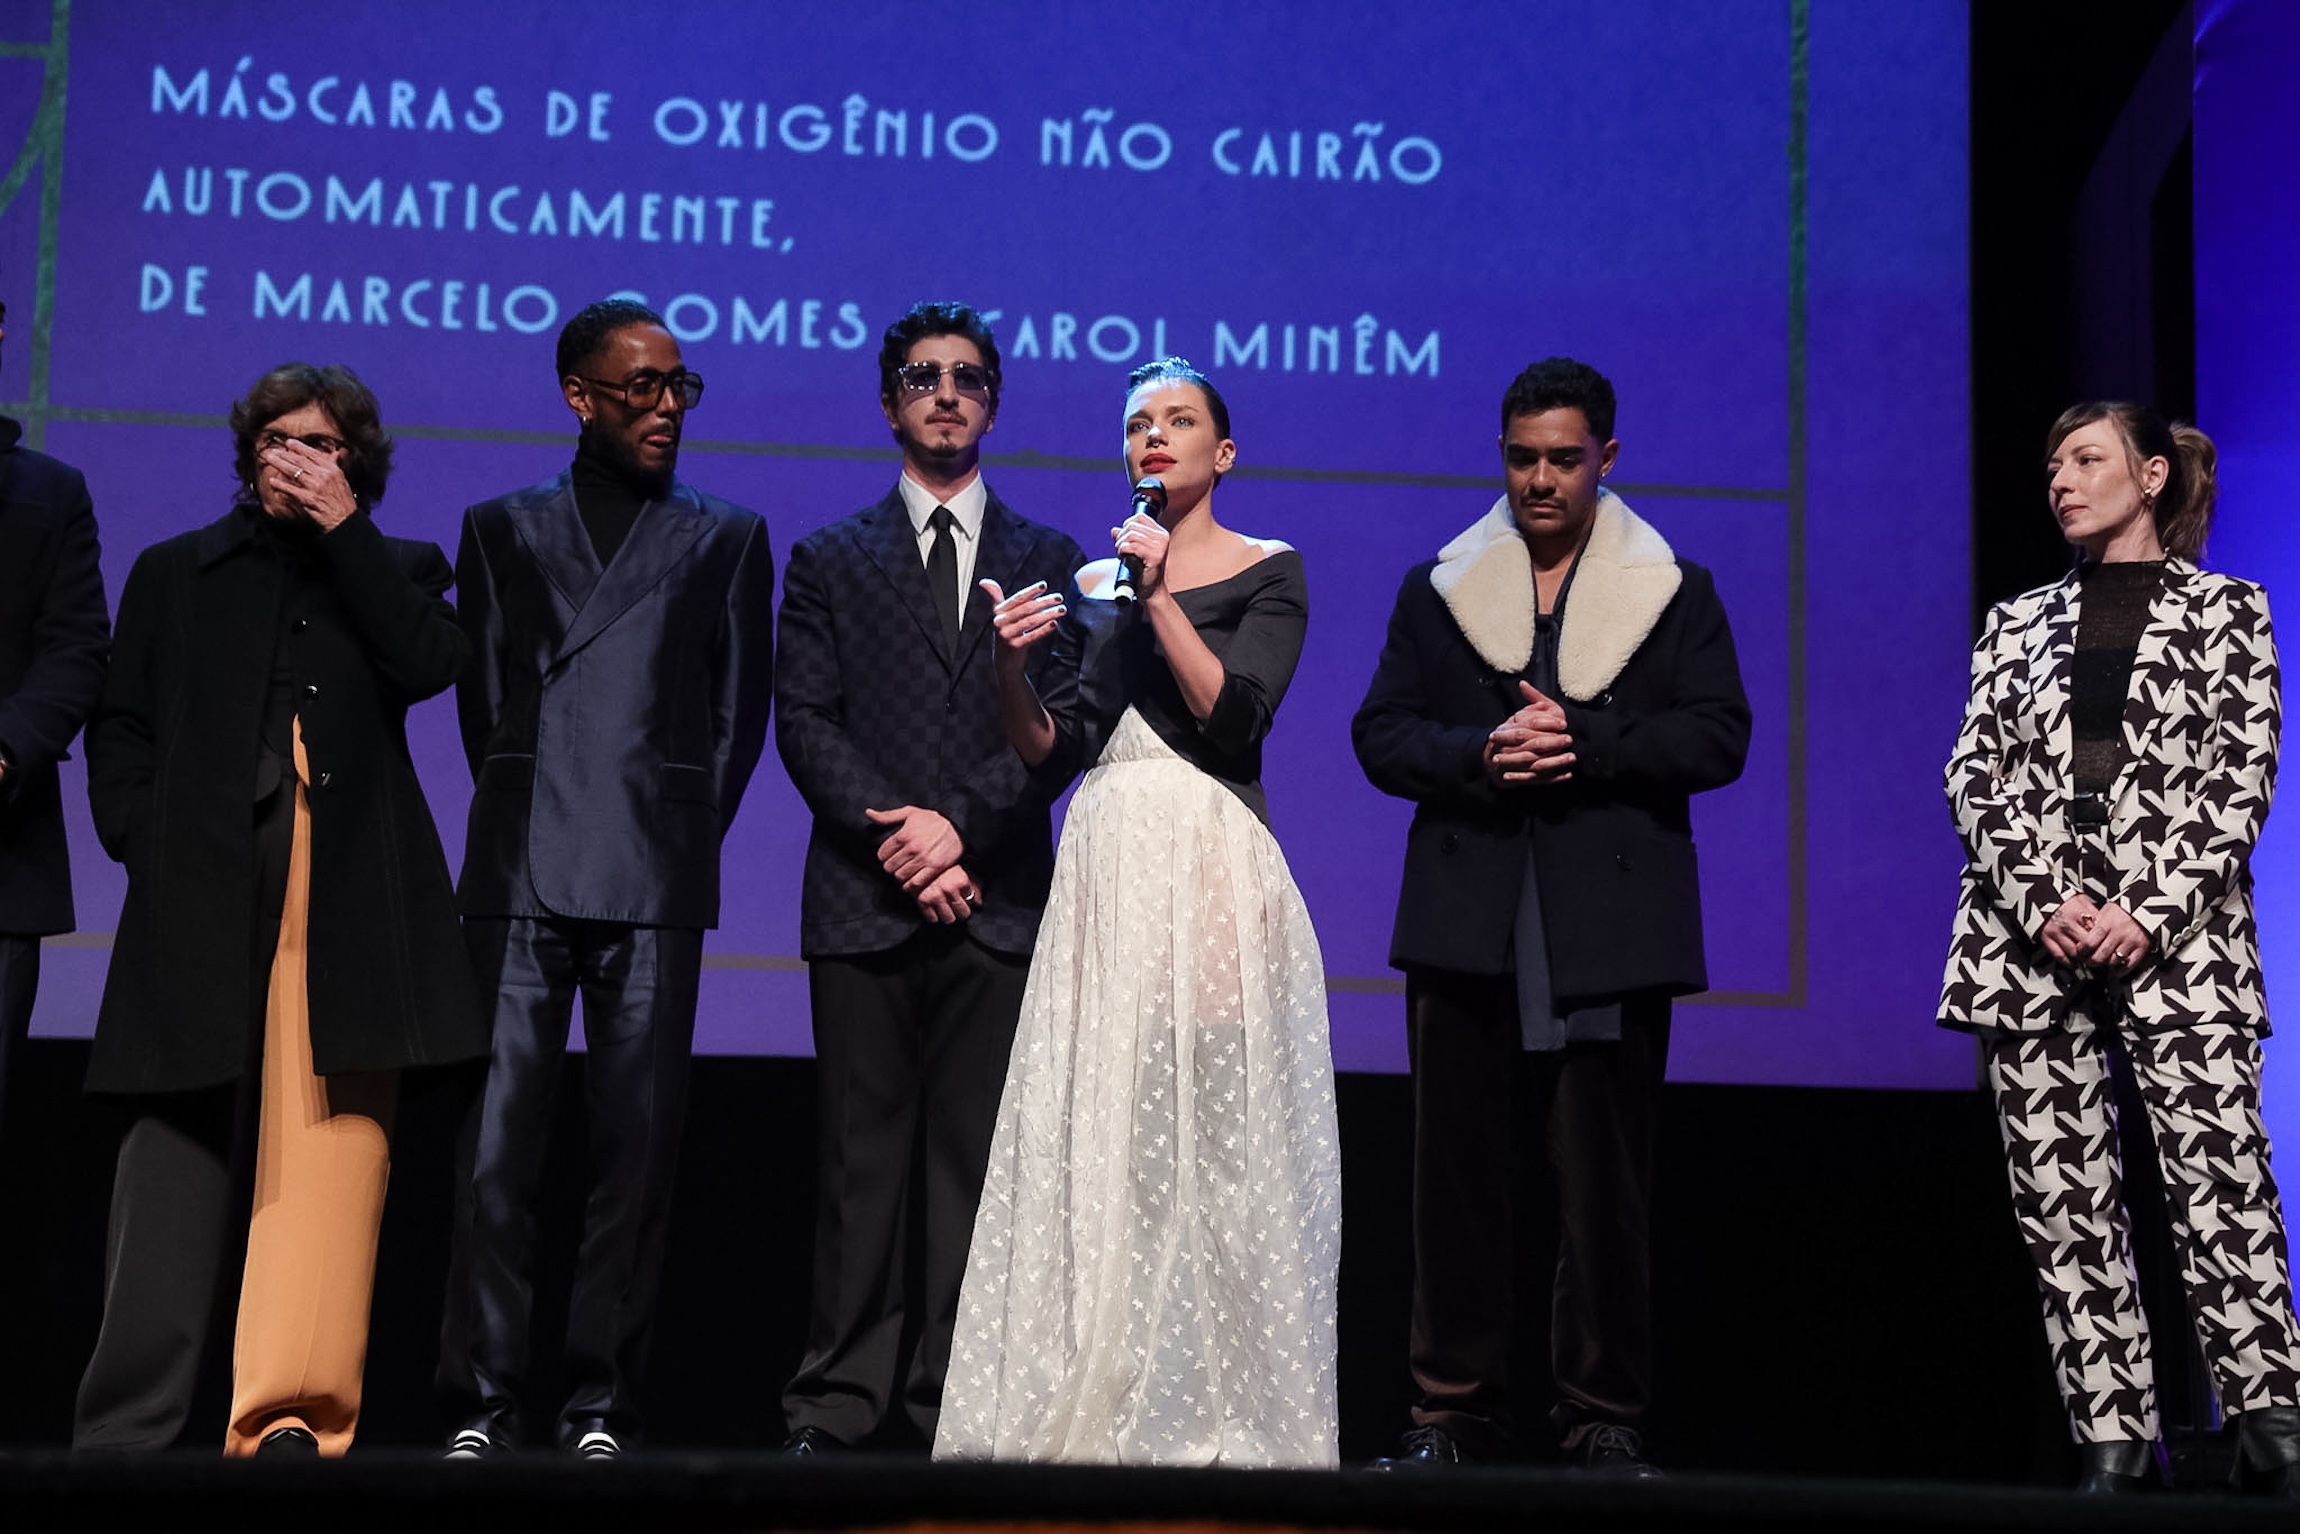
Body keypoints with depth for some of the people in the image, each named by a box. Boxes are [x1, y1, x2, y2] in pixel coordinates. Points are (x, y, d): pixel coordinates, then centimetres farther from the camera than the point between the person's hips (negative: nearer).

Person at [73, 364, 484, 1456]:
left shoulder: (395, 571, 19)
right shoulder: (176, 573, 22)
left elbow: (430, 663, -3)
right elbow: (118, 724, 18)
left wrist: (342, 528, -2)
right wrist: (141, 839, 1)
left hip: (350, 903, -1)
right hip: (200, 895, 1)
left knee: (329, 1151, -9)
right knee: (180, 1146, -3)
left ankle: (294, 1417, -10)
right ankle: (126, 1429, -2)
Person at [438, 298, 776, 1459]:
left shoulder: (726, 539, 16)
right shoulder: (504, 528, 17)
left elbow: (740, 714, 12)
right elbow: (482, 699, 14)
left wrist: (681, 838, 5)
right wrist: (528, 819, 7)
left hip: (656, 883, 0)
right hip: (519, 877, 0)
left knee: (636, 1145, -2)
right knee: (495, 1143, -5)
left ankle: (601, 1404, 3)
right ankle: (481, 1401, 1)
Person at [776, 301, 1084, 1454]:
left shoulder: (1048, 561, 13)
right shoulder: (829, 559, 13)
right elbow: (806, 723, 3)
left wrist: (959, 822, -11)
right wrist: (897, 843, -10)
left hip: (998, 903, 0)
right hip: (863, 904, 0)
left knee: (975, 1160, 0)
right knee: (860, 1161, 0)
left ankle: (954, 1401, 5)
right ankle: (842, 1399, 4)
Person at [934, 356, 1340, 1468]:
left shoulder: (1268, 575, 4)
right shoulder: (1092, 581, 17)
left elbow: (1233, 720, -11)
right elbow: (1049, 750, 11)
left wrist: (1161, 597, -13)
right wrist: (1010, 661, -6)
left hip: (1212, 872, -4)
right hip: (1102, 870, 5)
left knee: (1206, 1123, -7)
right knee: (1091, 1125, 0)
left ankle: (1213, 1412, 1)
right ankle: (1092, 1406, 6)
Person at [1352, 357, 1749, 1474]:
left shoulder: (1676, 593, 10)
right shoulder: (1435, 589, 14)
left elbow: (1719, 738, 0)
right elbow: (1380, 733, 7)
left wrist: (1582, 742, -13)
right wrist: (1480, 755, -12)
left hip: (1610, 931, -1)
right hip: (1468, 923, 1)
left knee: (1606, 1190, 1)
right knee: (1457, 1176, 3)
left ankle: (1605, 1422, 11)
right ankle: (1452, 1414, 12)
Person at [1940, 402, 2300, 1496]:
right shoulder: (2017, 626, 18)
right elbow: (1975, 779, 8)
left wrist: (2150, 914, -11)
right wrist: (2043, 905, -8)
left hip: (2178, 937, -3)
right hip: (2029, 941, 3)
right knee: (2059, 1196, 0)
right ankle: (2112, 1436, 5)